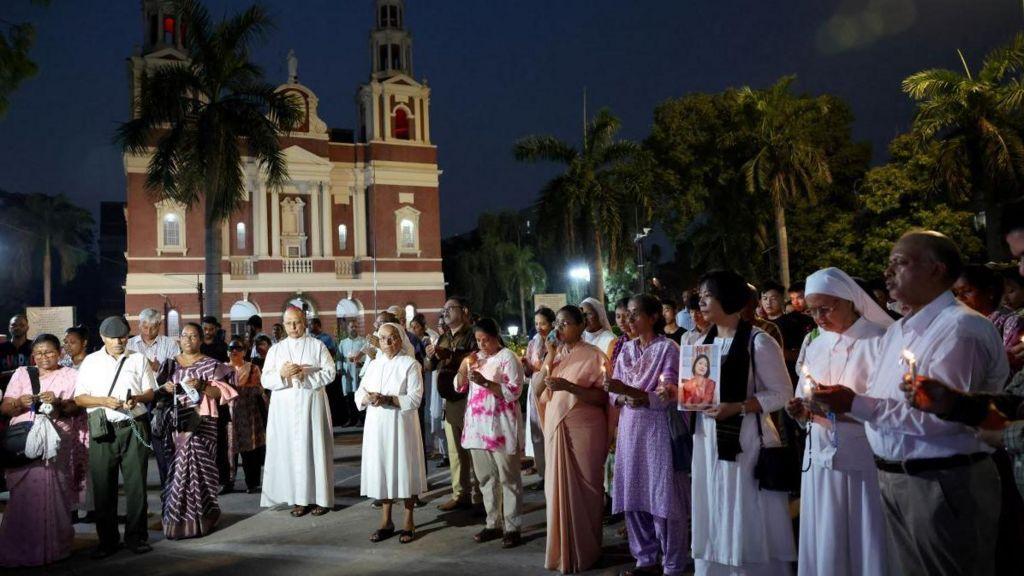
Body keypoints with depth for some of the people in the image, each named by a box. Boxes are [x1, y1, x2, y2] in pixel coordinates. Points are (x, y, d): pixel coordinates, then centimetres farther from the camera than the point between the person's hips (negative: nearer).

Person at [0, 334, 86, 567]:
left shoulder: (70, 375, 12)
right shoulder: (21, 373, 15)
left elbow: (77, 408, 4)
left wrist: (58, 402, -15)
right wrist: (20, 403, -12)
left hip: (57, 442, -1)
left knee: (52, 493, -8)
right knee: (24, 495, -6)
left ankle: (52, 547, 2)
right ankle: (19, 549, 5)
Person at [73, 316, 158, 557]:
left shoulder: (139, 360, 10)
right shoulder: (91, 361, 9)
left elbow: (151, 392, 9)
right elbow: (79, 398, 5)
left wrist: (137, 399, -12)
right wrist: (104, 401, -12)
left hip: (134, 427, 0)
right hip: (102, 429, 0)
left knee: (136, 484, 1)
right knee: (103, 486, 4)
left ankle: (136, 537, 12)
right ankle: (107, 540, 16)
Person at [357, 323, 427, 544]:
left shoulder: (410, 364, -4)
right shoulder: (374, 364, 13)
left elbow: (414, 399, -12)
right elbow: (359, 394, 8)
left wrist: (387, 399, -22)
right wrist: (368, 398, -14)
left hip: (401, 425, -5)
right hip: (377, 426, 5)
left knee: (404, 470, 1)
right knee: (382, 470, 9)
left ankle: (408, 522, 14)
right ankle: (386, 522, 21)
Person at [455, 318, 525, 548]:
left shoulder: (508, 357, -7)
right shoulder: (474, 358, 13)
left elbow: (514, 391, -15)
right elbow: (459, 387, 13)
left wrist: (485, 382, -23)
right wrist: (464, 367, -4)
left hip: (500, 427, -7)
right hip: (477, 426, 7)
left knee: (508, 478, 1)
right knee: (486, 477, 12)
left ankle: (512, 527, 8)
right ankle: (493, 524, 23)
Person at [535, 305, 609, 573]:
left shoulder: (593, 355, -7)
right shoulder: (553, 353, 10)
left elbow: (604, 398, -12)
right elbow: (539, 390, 3)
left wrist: (568, 386, -22)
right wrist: (550, 360, -9)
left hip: (584, 429, -5)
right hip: (556, 428, 5)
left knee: (583, 488, 4)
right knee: (558, 486, 10)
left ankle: (584, 550, 19)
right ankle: (561, 549, 24)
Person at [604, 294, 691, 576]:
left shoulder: (668, 348, -7)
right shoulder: (626, 349, 11)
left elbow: (666, 396, -15)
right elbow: (614, 393, 11)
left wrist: (628, 390, -25)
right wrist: (623, 399, -12)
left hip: (658, 427, -6)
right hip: (630, 427, 6)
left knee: (664, 497, 0)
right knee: (634, 496, 10)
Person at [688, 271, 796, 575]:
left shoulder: (758, 341, -9)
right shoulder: (704, 342, 13)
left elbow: (783, 393, -10)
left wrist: (736, 407, -20)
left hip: (745, 439, -6)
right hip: (708, 439, 7)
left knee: (747, 522, 2)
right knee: (713, 521, 13)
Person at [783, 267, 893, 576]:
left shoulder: (878, 340, -8)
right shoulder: (813, 342, 11)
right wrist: (802, 411, -5)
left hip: (864, 458, -5)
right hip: (820, 456, 5)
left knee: (864, 541, 4)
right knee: (823, 541, 12)